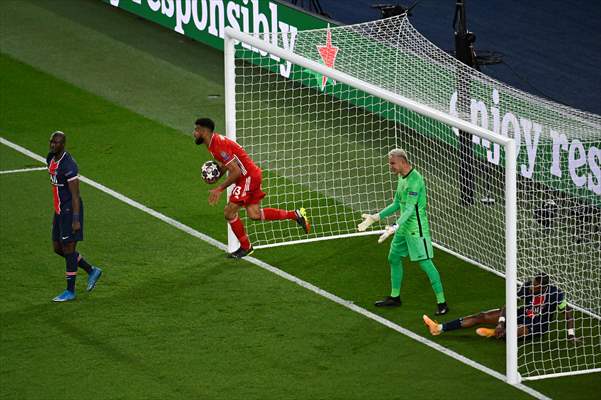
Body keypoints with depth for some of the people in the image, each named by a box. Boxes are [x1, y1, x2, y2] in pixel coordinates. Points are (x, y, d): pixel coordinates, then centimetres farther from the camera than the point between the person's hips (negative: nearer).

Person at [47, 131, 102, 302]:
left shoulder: (68, 165, -21)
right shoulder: (51, 160, 8)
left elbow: (75, 194, -21)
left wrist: (76, 219, -24)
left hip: (70, 210, -10)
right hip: (59, 210, 10)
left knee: (68, 249, -2)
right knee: (58, 248, 13)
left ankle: (70, 291, 7)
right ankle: (92, 271, 27)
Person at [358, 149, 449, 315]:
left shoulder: (415, 179, -20)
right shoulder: (402, 177, 10)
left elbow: (409, 209, -28)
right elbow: (397, 204, 20)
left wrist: (395, 227, -38)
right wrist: (375, 218, 19)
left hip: (416, 228, -10)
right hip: (404, 227, 10)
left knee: (425, 262, -10)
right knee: (394, 258, 17)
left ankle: (441, 303, -6)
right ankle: (395, 297, 33)